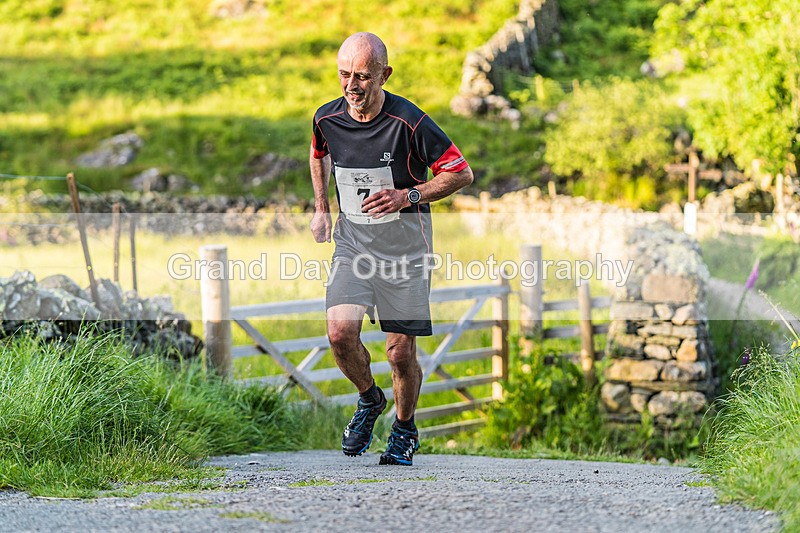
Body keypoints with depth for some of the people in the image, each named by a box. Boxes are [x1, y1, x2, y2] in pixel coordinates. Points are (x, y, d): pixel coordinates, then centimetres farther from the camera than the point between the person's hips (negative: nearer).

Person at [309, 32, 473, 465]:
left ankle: (405, 429, 27)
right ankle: (369, 400, 13)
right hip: (352, 239, 3)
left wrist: (408, 196, -22)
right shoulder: (327, 119, -5)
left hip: (404, 245, -3)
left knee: (401, 354, -1)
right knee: (340, 332, -17)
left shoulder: (409, 122, -19)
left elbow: (461, 173, -11)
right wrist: (321, 209, 12)